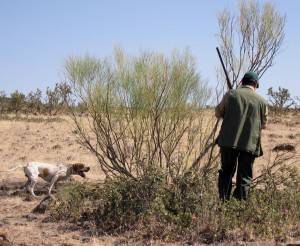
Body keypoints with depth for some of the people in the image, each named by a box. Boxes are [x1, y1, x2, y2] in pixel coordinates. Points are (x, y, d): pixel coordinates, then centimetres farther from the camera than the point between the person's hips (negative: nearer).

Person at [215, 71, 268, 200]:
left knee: (226, 171, 15)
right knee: (244, 176, 6)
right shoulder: (261, 101, 3)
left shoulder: (231, 94, 3)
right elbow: (264, 125, 10)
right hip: (250, 143, -1)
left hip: (229, 141, 1)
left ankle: (223, 200, 7)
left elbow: (218, 113, 10)